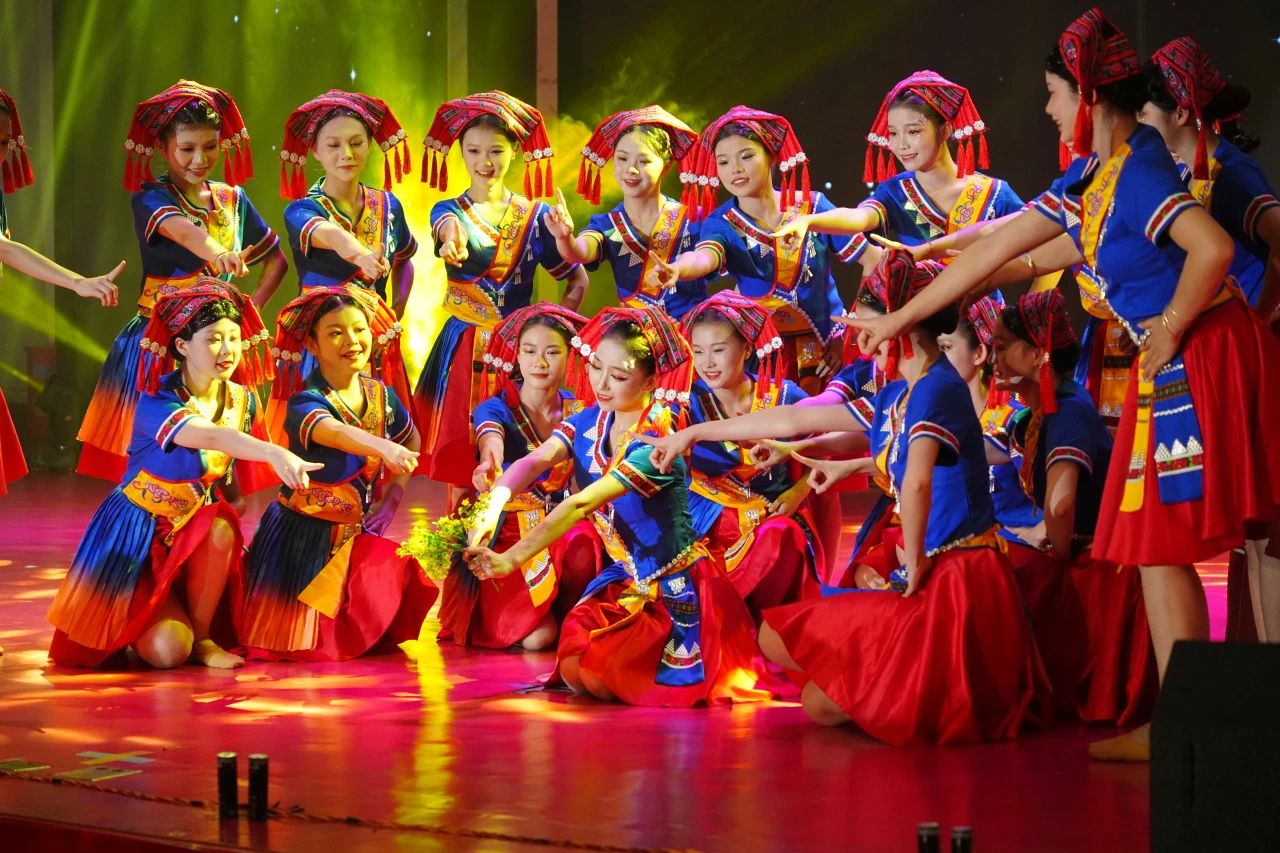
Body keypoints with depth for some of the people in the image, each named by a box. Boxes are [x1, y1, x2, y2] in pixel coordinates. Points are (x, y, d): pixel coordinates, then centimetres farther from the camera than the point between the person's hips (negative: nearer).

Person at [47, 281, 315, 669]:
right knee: (168, 651, -22)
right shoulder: (157, 401, -25)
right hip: (140, 533, -5)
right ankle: (134, 622, 16)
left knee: (222, 529, -32)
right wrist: (275, 454, -60)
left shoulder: (242, 400, -4)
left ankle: (203, 636, -10)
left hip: (196, 528, 5)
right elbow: (209, 437, -46)